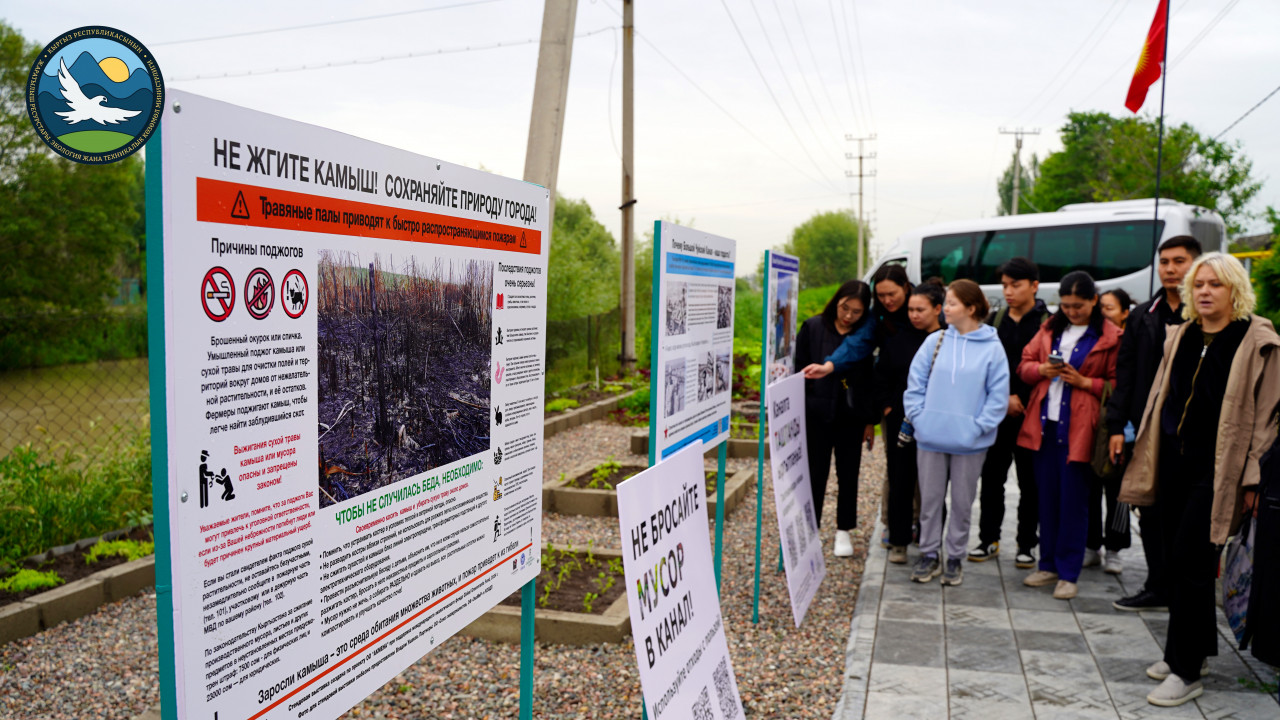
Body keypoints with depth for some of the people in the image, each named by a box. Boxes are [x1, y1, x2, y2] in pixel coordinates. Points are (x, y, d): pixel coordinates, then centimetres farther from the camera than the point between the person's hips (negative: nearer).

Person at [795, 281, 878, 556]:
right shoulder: (813, 327, -3)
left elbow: (870, 379, 5)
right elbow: (798, 369, 0)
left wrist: (870, 420, 5)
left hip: (851, 417, 1)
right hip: (817, 413, -1)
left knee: (848, 475, 10)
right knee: (816, 474, 4)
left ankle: (844, 531, 23)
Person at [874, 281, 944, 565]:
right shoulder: (897, 339, 3)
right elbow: (881, 377, 9)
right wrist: (887, 407, 2)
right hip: (901, 422, 2)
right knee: (900, 484, 5)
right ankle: (898, 541, 16)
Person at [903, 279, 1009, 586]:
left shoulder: (992, 348, -4)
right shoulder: (935, 341, 1)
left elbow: (998, 396, -4)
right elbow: (915, 384, 3)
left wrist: (979, 427, -11)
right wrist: (919, 418, -6)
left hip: (969, 442, -2)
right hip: (930, 437, 2)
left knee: (962, 502, 10)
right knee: (930, 499, 10)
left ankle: (955, 558, 24)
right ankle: (929, 555, 23)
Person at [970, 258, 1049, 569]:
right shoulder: (994, 321, 8)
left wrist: (1020, 398, -12)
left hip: (1031, 414, -3)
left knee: (1030, 481, 6)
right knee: (991, 476, 8)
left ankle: (1026, 545, 18)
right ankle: (989, 539, 20)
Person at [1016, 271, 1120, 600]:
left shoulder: (1110, 337, -3)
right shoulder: (1051, 328, 12)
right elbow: (1024, 365, 13)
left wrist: (1084, 381, -16)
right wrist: (1042, 369, -6)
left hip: (1078, 429, -5)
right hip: (1045, 424, 5)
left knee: (1073, 502, 1)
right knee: (1047, 498, 11)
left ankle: (1068, 573, 11)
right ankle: (1049, 565, 22)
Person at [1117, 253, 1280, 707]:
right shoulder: (1180, 337, 11)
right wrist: (1148, 456, 12)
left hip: (1217, 469, -6)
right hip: (1174, 462, 6)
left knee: (1190, 564, -5)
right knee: (1178, 562, 11)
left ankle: (1187, 671, 6)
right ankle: (1196, 649, 28)